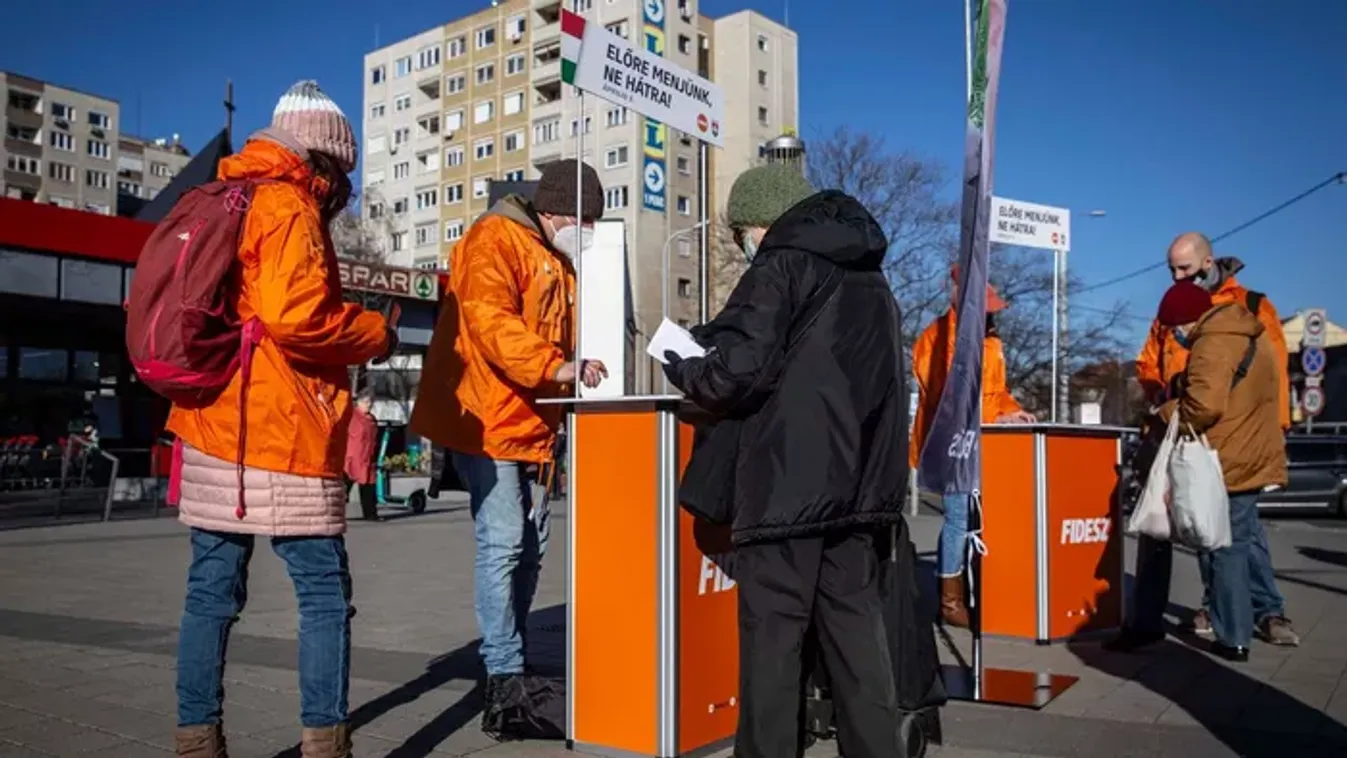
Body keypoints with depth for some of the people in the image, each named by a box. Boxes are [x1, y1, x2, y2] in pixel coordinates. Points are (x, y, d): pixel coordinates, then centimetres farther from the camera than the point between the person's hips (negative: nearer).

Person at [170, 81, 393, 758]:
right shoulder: (290, 207, -9)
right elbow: (294, 316, -22)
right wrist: (375, 334, -7)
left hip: (213, 431, 8)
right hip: (278, 439, -8)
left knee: (211, 592, 11)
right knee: (326, 594, 1)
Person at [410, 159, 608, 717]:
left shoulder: (557, 260, 20)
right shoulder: (495, 239, -9)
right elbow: (490, 320, -25)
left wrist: (577, 372, 5)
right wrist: (555, 367, -34)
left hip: (531, 424, 9)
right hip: (486, 418, -9)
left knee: (530, 544, 12)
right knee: (502, 541, -11)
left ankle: (511, 657, 24)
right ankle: (504, 673, -4)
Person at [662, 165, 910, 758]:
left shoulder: (781, 266, -5)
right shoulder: (870, 279, 20)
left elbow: (737, 373, -15)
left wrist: (682, 369, 6)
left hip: (789, 484, -8)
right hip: (861, 483, 8)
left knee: (771, 635, 0)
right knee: (856, 628, 12)